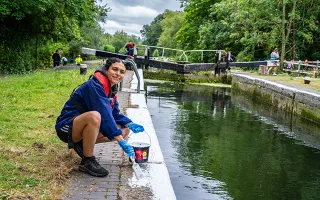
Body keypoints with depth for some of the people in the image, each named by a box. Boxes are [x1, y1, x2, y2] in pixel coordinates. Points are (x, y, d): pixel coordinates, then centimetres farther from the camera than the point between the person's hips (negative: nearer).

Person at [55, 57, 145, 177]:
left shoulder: (111, 88, 8)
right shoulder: (95, 85, -20)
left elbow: (115, 113, 13)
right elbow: (104, 114, -30)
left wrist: (129, 124, -6)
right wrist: (120, 141, -33)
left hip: (83, 125, 9)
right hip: (67, 126, -9)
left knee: (124, 130, 1)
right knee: (94, 116, -40)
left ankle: (81, 143, 7)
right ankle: (87, 162, -22)